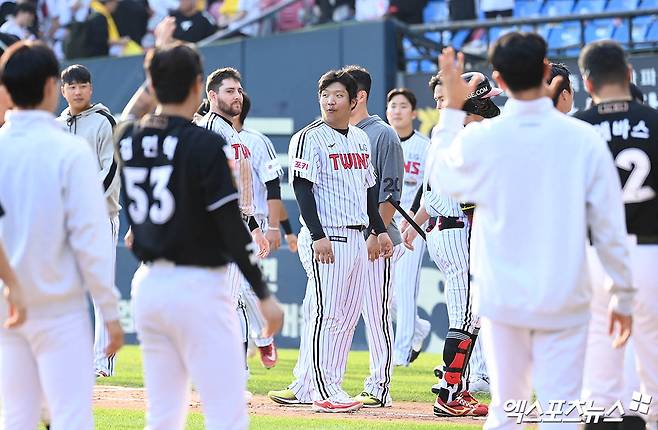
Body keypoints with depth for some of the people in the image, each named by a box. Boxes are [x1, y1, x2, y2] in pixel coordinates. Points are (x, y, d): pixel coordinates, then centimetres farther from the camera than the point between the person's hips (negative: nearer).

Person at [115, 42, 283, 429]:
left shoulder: (128, 139, 4)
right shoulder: (204, 144, -13)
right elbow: (232, 228, -14)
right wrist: (265, 295, -9)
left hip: (148, 284, 7)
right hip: (197, 287, -7)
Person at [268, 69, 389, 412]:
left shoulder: (360, 139, 16)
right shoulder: (309, 138, -7)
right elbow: (302, 188, -13)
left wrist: (379, 229, 17)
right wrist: (318, 236, -20)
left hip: (355, 238, 8)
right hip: (325, 238, -8)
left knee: (347, 317, 7)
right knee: (326, 314, -9)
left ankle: (304, 387, 12)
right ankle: (325, 391, -6)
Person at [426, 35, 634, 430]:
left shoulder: (480, 139, -7)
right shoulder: (584, 139, -7)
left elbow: (440, 176, 15)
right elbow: (610, 226, -3)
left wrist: (452, 109, 23)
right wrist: (623, 294, 7)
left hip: (502, 297, 1)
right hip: (564, 300, -1)